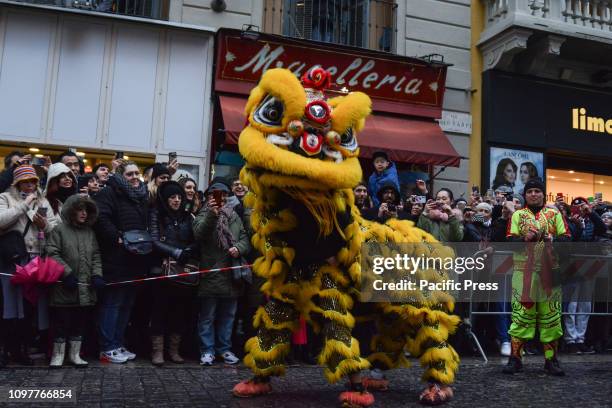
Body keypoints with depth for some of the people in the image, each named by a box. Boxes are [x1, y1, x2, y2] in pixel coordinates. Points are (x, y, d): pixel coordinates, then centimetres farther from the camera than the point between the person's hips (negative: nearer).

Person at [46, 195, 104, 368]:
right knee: (61, 321, 3)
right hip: (65, 287, -4)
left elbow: (96, 255, 12)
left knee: (80, 321, 10)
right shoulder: (60, 230, -3)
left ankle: (75, 354, 22)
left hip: (86, 287, 5)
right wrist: (67, 273, -15)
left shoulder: (90, 231, 13)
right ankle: (58, 355, 17)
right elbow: (52, 253, -10)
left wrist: (97, 274, -1)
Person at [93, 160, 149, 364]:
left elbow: (147, 224, 27)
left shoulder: (143, 196, 16)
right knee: (112, 303, -1)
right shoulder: (110, 192, -8)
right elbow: (100, 218, -21)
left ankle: (118, 344, 23)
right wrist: (117, 238, -19)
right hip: (116, 260, -8)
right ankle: (107, 348, 7)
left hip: (135, 261, 8)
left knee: (127, 303, 13)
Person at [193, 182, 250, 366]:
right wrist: (212, 214, -29)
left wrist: (239, 248, -12)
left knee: (228, 315, 13)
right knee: (207, 316, 4)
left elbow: (246, 240, 9)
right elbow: (199, 234, -18)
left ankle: (224, 348, 24)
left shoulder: (235, 217, 13)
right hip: (210, 275, -4)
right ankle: (208, 350, 13)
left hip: (231, 276, 4)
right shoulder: (204, 216, 2)